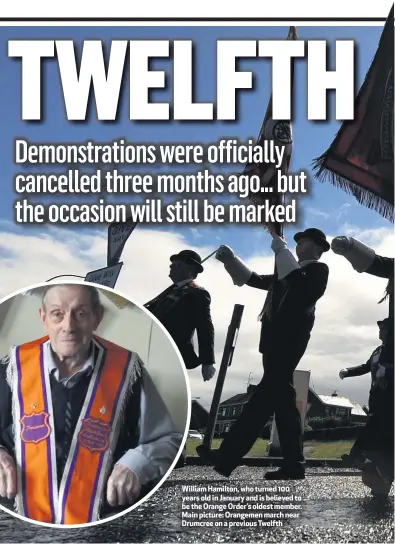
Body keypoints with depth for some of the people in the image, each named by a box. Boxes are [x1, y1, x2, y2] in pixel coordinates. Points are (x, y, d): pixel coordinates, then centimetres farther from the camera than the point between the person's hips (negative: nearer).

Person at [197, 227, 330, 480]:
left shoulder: (319, 270, 4)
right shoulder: (287, 272, 28)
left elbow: (303, 289, -16)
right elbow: (257, 280, 26)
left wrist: (282, 251, -12)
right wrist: (231, 259, 15)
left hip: (289, 340, -9)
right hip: (277, 340, 9)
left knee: (266, 397, -13)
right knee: (280, 398, 5)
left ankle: (227, 457, -18)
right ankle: (293, 464, 7)